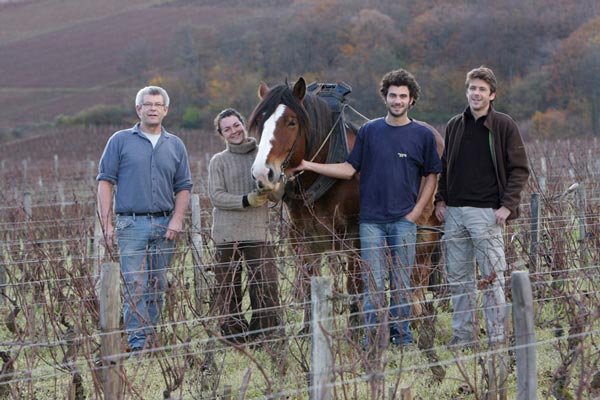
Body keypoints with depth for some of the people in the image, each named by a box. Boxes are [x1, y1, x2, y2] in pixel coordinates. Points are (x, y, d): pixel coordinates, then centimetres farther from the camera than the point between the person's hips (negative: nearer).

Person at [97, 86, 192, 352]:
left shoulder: (175, 145, 12)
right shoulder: (121, 141, 3)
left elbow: (183, 187, 13)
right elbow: (105, 181, 1)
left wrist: (177, 220, -2)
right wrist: (106, 222, -8)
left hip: (165, 226, 3)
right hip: (131, 225, -3)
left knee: (158, 287, 6)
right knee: (135, 287, -8)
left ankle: (151, 337, 14)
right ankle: (137, 343, -10)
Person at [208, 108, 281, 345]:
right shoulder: (218, 161, 6)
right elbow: (216, 196, -5)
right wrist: (246, 201, -18)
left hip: (258, 233, 0)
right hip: (227, 235, 0)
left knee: (267, 289, -6)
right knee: (228, 290, 3)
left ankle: (264, 338, 3)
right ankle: (234, 338, 12)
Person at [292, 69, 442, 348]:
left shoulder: (423, 135, 3)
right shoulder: (369, 131, 6)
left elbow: (431, 176, 7)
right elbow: (350, 169, 6)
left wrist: (416, 211, -3)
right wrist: (310, 166, -3)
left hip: (404, 220, -1)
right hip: (371, 220, 1)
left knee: (401, 281, 5)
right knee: (373, 282, 1)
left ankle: (402, 334, 15)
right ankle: (372, 336, 6)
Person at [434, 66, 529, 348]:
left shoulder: (504, 126, -2)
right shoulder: (454, 126, 13)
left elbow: (519, 169, -2)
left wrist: (507, 206, -11)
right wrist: (440, 200, 8)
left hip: (486, 212, -5)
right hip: (454, 212, 5)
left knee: (491, 275, -5)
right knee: (458, 276, 7)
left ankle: (497, 336, 0)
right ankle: (464, 334, 14)